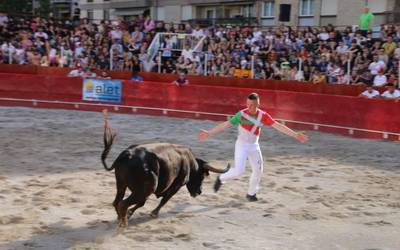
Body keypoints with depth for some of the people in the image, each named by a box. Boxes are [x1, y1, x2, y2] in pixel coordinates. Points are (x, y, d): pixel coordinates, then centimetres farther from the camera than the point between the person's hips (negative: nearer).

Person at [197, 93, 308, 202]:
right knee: (239, 170, -17)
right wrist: (209, 133, -20)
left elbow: (278, 126, -8)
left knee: (258, 170, 10)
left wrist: (295, 135, -10)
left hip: (254, 146, 4)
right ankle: (221, 178, 10)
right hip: (242, 145, -4)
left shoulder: (263, 116, -9)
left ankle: (251, 193, 28)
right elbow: (225, 124, -17)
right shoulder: (241, 114, -18)